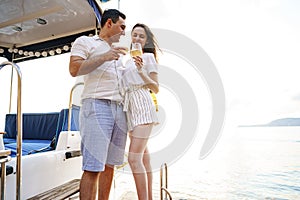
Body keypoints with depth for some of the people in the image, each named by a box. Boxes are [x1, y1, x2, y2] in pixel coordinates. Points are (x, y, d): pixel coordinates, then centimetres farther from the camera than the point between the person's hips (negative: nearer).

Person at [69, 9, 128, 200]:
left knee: (110, 164, 8)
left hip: (119, 109, 7)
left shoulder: (116, 52, 28)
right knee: (93, 167, -8)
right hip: (97, 105, -7)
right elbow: (74, 69, -7)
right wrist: (104, 57, -12)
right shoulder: (85, 42, 9)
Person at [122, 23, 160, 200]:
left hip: (142, 106, -8)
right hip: (131, 108, 8)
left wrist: (141, 71, -14)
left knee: (134, 158, -16)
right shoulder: (129, 60, 24)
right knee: (143, 157, 10)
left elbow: (155, 88, -3)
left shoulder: (148, 56, 4)